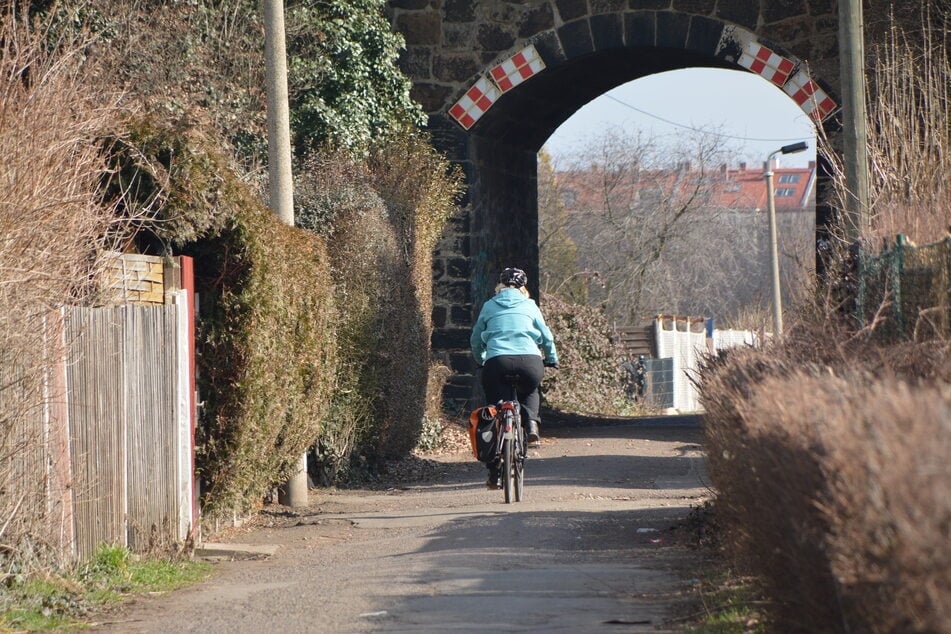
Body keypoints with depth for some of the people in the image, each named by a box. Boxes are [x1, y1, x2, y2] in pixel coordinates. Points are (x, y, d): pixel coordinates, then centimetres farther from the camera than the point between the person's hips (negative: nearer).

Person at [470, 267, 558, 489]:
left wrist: (480, 361, 43)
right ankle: (531, 424, 6)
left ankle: (494, 472, 3)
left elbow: (476, 340, 25)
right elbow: (547, 337, 23)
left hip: (497, 362, 0)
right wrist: (552, 360, 40)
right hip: (530, 360, 0)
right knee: (530, 391, 34)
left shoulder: (489, 307, 19)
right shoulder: (529, 306, 18)